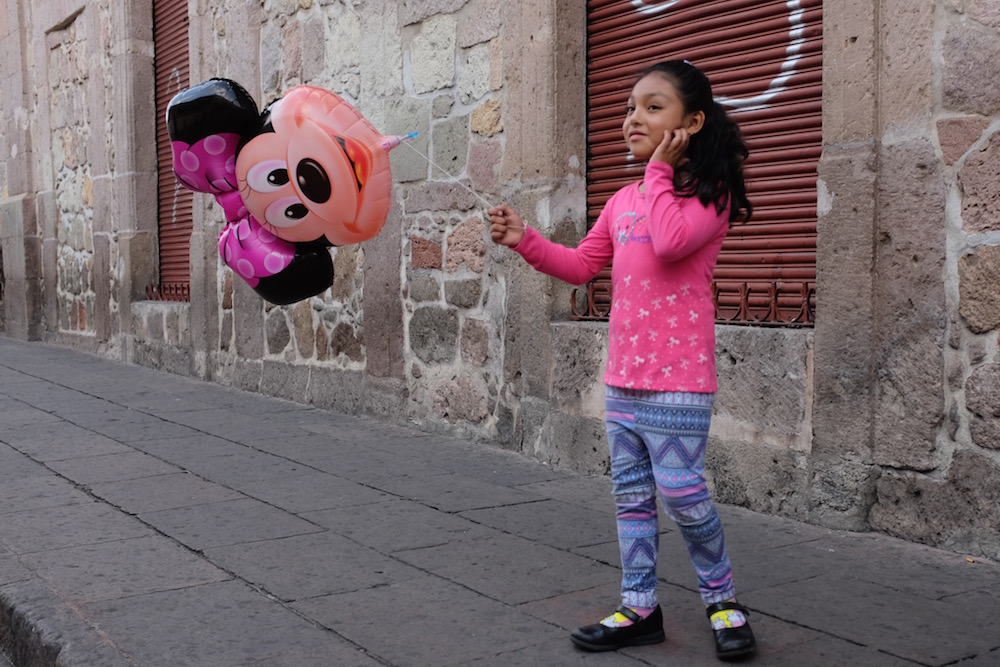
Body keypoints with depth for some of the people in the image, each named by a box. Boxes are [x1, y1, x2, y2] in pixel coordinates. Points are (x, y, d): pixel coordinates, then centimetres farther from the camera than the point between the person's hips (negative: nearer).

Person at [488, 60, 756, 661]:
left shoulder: (709, 192, -7)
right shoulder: (623, 200, 13)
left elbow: (671, 240, -28)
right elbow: (582, 265, 17)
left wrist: (659, 170, -14)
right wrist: (525, 240, 4)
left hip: (679, 376, -7)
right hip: (623, 374, 7)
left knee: (682, 492, -4)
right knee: (631, 495, 12)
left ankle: (722, 599, 19)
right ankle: (640, 608, 23)